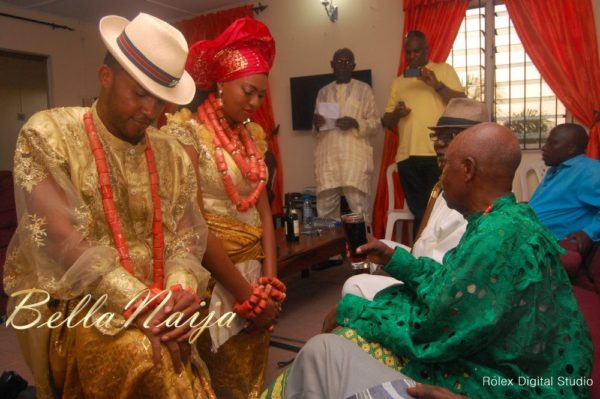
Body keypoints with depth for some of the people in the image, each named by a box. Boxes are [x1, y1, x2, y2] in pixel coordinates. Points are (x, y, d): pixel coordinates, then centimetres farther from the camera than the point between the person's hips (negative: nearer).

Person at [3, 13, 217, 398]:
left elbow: (186, 237, 4)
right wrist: (142, 304, -22)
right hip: (80, 308, -5)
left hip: (158, 311, 5)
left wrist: (179, 292, -17)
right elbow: (60, 238, -16)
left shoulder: (173, 155, 8)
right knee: (147, 359, -32)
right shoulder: (48, 135, -5)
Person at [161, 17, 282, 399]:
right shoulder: (187, 130, -10)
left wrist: (269, 274, -6)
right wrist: (238, 286, -15)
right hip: (212, 271, -6)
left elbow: (263, 207, 5)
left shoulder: (254, 134, 10)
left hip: (253, 265, 6)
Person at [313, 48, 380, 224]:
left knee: (360, 212, -7)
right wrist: (316, 123, -1)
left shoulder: (364, 89, 10)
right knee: (325, 212, 2)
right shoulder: (323, 92, 20)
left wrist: (355, 123, -14)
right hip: (327, 159, 3)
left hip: (355, 159, -3)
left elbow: (375, 124, 5)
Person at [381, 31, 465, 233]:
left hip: (438, 154, -3)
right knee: (418, 212, 7)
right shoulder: (398, 82, 19)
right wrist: (396, 113, -5)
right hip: (407, 157, 4)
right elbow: (387, 123, 17)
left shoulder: (443, 70, 9)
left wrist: (437, 85, -14)